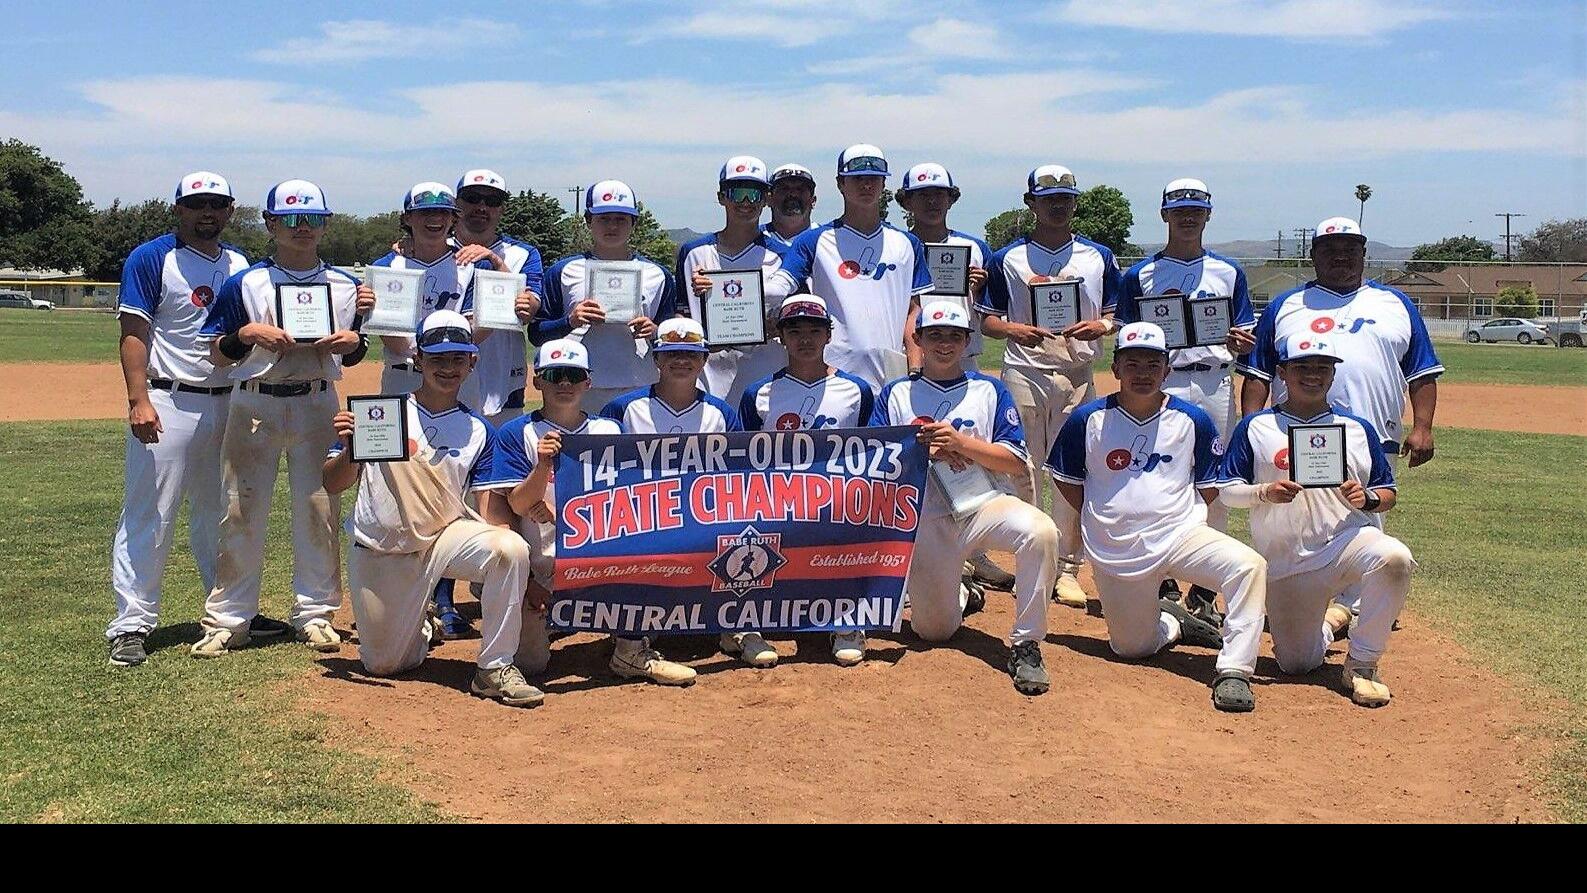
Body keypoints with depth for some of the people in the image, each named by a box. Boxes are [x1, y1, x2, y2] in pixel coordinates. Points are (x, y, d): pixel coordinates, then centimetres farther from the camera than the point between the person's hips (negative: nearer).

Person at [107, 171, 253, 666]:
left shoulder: (241, 264, 13)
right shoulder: (151, 258, -4)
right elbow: (133, 333, -10)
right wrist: (139, 400, -20)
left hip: (228, 404, 6)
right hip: (168, 403, -6)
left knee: (222, 514, 16)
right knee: (149, 515, -4)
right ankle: (131, 624, 1)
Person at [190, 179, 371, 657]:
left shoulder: (345, 286, 8)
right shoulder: (244, 284, 1)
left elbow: (351, 358, 15)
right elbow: (217, 356, 2)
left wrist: (353, 340, -7)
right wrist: (247, 334, -17)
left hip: (317, 405, 2)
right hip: (254, 404, -1)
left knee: (319, 509, 1)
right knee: (242, 511, -2)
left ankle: (315, 613, 14)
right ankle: (227, 619, 7)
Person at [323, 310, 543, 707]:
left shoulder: (479, 432, 0)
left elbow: (492, 512, -3)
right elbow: (333, 485, -4)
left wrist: (512, 571, -18)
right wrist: (349, 448, -26)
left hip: (446, 536, 0)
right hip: (379, 552, 0)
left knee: (512, 549, -30)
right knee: (382, 665, 4)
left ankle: (495, 668, -17)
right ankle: (419, 616, 38)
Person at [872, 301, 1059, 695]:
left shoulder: (990, 391, 6)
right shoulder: (895, 394, 9)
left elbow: (1017, 463, -3)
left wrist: (961, 443, -17)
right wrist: (925, 451, -16)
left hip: (983, 506, -1)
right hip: (925, 520, 1)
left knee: (1040, 531, -34)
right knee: (933, 629, 2)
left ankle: (1026, 644, -22)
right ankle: (961, 595, 39)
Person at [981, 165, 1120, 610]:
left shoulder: (1099, 257, 11)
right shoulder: (1007, 258, 6)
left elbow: (1118, 314, 13)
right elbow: (987, 319, 6)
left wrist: (1099, 326, -10)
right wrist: (1014, 330, -15)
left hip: (1078, 374, 1)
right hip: (1024, 372, -1)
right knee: (1024, 472, 0)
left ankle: (1067, 568, 9)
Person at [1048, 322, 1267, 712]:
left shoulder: (1193, 421, -1)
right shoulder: (1088, 419, -2)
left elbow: (1209, 487, 10)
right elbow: (1066, 479, 10)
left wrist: (1178, 518, 3)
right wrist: (1102, 519, 6)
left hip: (1181, 535, 0)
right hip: (1115, 552, 1)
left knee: (1248, 565, -28)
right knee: (1131, 646, 5)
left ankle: (1233, 671, -21)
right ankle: (1172, 622, 38)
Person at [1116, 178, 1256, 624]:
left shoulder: (1228, 272, 13)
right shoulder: (1141, 275, 7)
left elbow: (1244, 339, 13)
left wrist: (1239, 341, -10)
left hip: (1215, 383, 2)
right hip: (1162, 383, -2)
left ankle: (1204, 589, 11)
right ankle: (1163, 583, 7)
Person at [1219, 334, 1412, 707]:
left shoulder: (1358, 429, 7)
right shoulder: (1255, 427, 4)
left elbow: (1388, 493, 9)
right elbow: (1227, 490, 2)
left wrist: (1367, 498, -13)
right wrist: (1265, 492, -18)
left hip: (1348, 541, 0)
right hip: (1285, 562, 0)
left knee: (1394, 558, -35)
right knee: (1296, 664, -1)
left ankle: (1362, 663, -16)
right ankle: (1326, 624, 38)